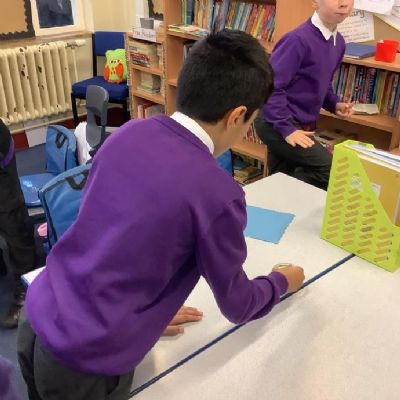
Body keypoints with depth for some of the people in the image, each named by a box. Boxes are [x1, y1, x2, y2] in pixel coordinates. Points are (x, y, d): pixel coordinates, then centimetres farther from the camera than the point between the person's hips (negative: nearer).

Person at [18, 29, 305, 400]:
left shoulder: (129, 132, -3)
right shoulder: (216, 194, -20)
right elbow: (237, 307, -4)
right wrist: (282, 282, 16)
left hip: (36, 318, 6)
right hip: (82, 362, -6)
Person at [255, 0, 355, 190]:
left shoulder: (338, 42, 7)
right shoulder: (299, 40, -21)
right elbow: (270, 86, -23)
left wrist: (334, 104, 2)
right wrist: (287, 128, -24)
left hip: (301, 125, 9)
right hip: (276, 125, -9)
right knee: (330, 170, -16)